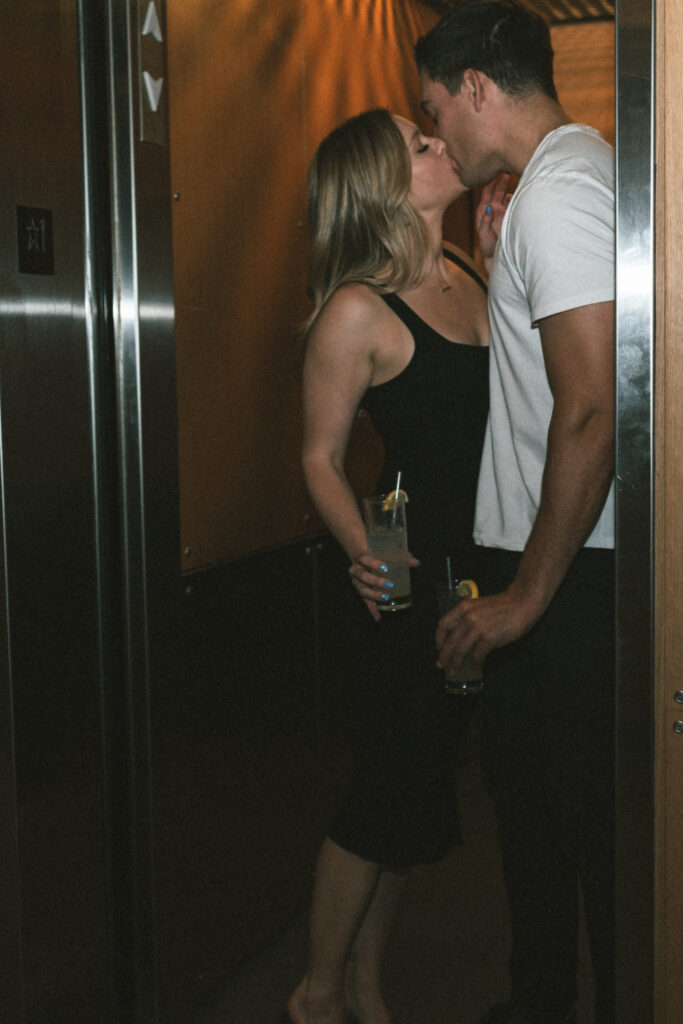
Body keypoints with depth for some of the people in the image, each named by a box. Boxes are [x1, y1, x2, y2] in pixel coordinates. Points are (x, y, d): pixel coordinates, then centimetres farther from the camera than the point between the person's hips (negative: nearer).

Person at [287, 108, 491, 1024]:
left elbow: (501, 398, 17)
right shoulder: (358, 310, -13)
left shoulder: (465, 273, 8)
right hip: (409, 572, -7)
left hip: (477, 567, 7)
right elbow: (321, 455, -9)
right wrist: (361, 549, -25)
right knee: (392, 793, 2)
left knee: (421, 786, 15)